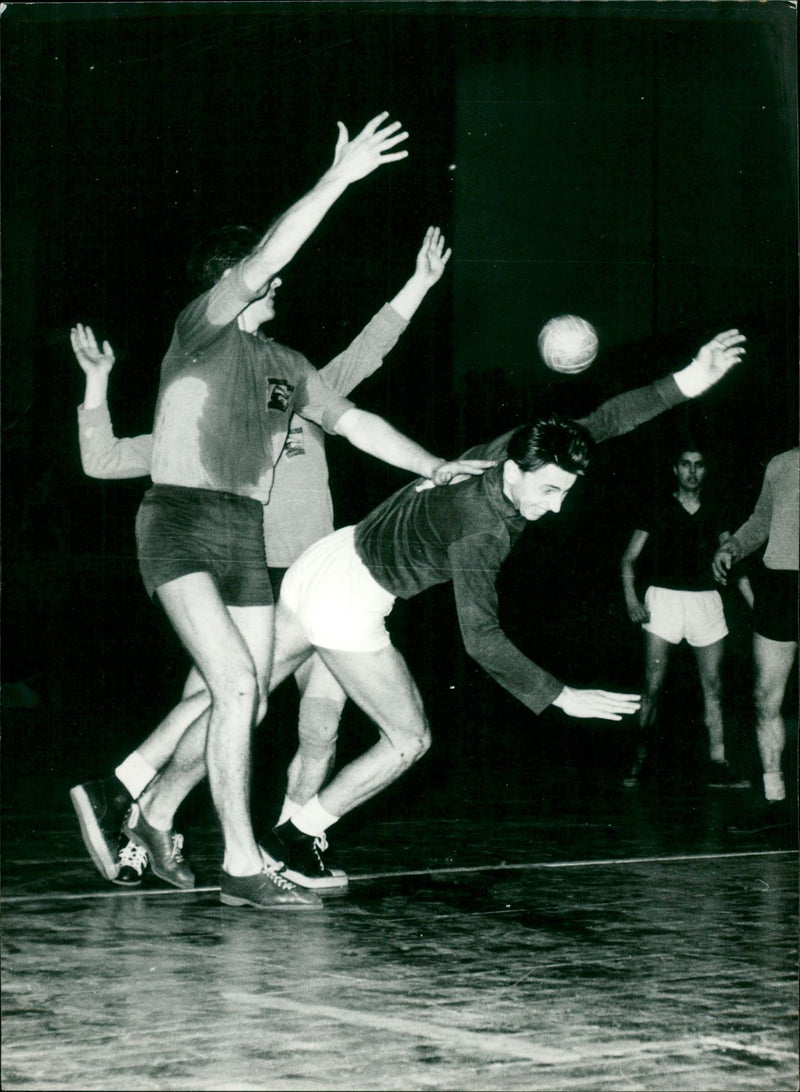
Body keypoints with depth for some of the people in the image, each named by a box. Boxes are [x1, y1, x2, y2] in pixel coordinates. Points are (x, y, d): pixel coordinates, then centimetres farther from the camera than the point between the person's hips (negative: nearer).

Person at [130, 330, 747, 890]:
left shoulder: (511, 451, -7)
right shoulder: (481, 532, -30)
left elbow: (602, 422, -1)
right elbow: (482, 639, -34)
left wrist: (683, 385, -9)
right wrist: (559, 697, -34)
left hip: (334, 559, 8)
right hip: (348, 603, -8)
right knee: (408, 741, 4)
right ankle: (296, 839, 13)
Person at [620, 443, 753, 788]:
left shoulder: (715, 511, 11)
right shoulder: (659, 510, 3)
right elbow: (629, 558, 5)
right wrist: (631, 599, -9)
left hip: (705, 601, 3)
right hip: (664, 598, -3)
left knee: (713, 686, 1)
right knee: (653, 685, -7)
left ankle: (717, 764, 3)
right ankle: (640, 762, -3)